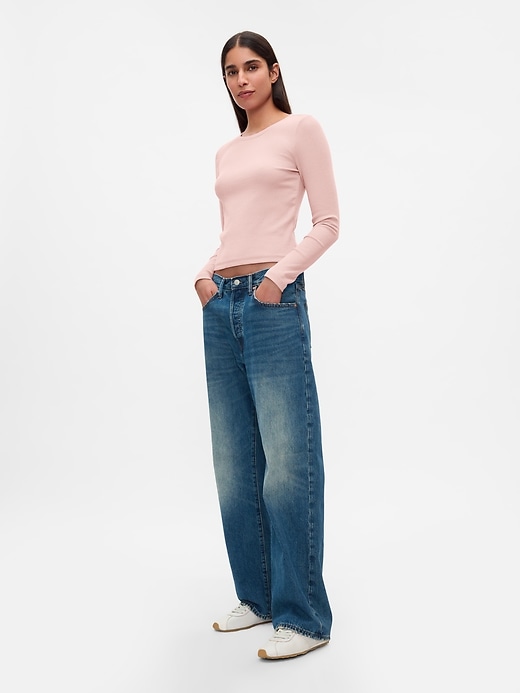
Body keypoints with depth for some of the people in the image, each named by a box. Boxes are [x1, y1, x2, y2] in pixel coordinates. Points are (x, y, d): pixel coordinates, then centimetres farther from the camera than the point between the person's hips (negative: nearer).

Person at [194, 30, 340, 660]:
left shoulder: (301, 130, 5)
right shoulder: (226, 153, 22)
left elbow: (327, 222, -2)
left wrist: (279, 276, -13)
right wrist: (204, 275, 5)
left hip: (272, 302, -6)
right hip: (220, 307, 7)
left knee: (287, 464, -6)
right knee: (235, 465, 8)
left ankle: (304, 617, 6)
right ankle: (257, 597, 22)